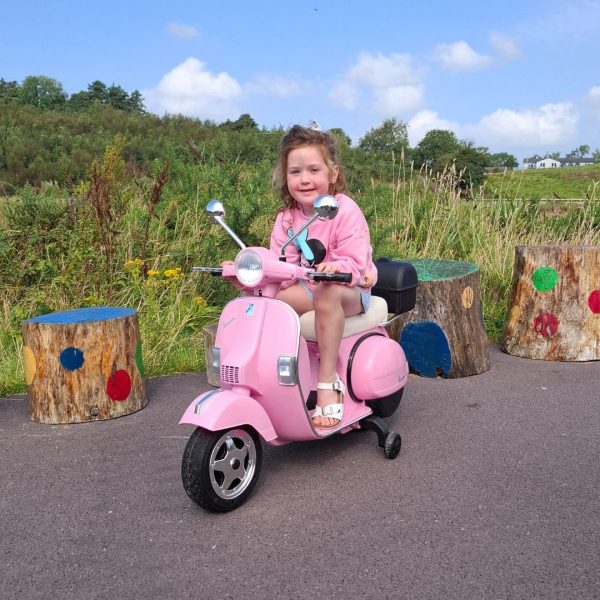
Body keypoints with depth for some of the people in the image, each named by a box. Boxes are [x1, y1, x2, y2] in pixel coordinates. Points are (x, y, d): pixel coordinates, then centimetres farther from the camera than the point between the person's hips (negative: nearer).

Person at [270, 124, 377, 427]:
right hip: (309, 287, 6)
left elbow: (355, 263, -22)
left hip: (351, 290, -5)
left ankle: (328, 381, -31)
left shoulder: (345, 211, -16)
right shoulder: (287, 217, 0)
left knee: (327, 295, -40)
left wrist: (336, 268, -45)